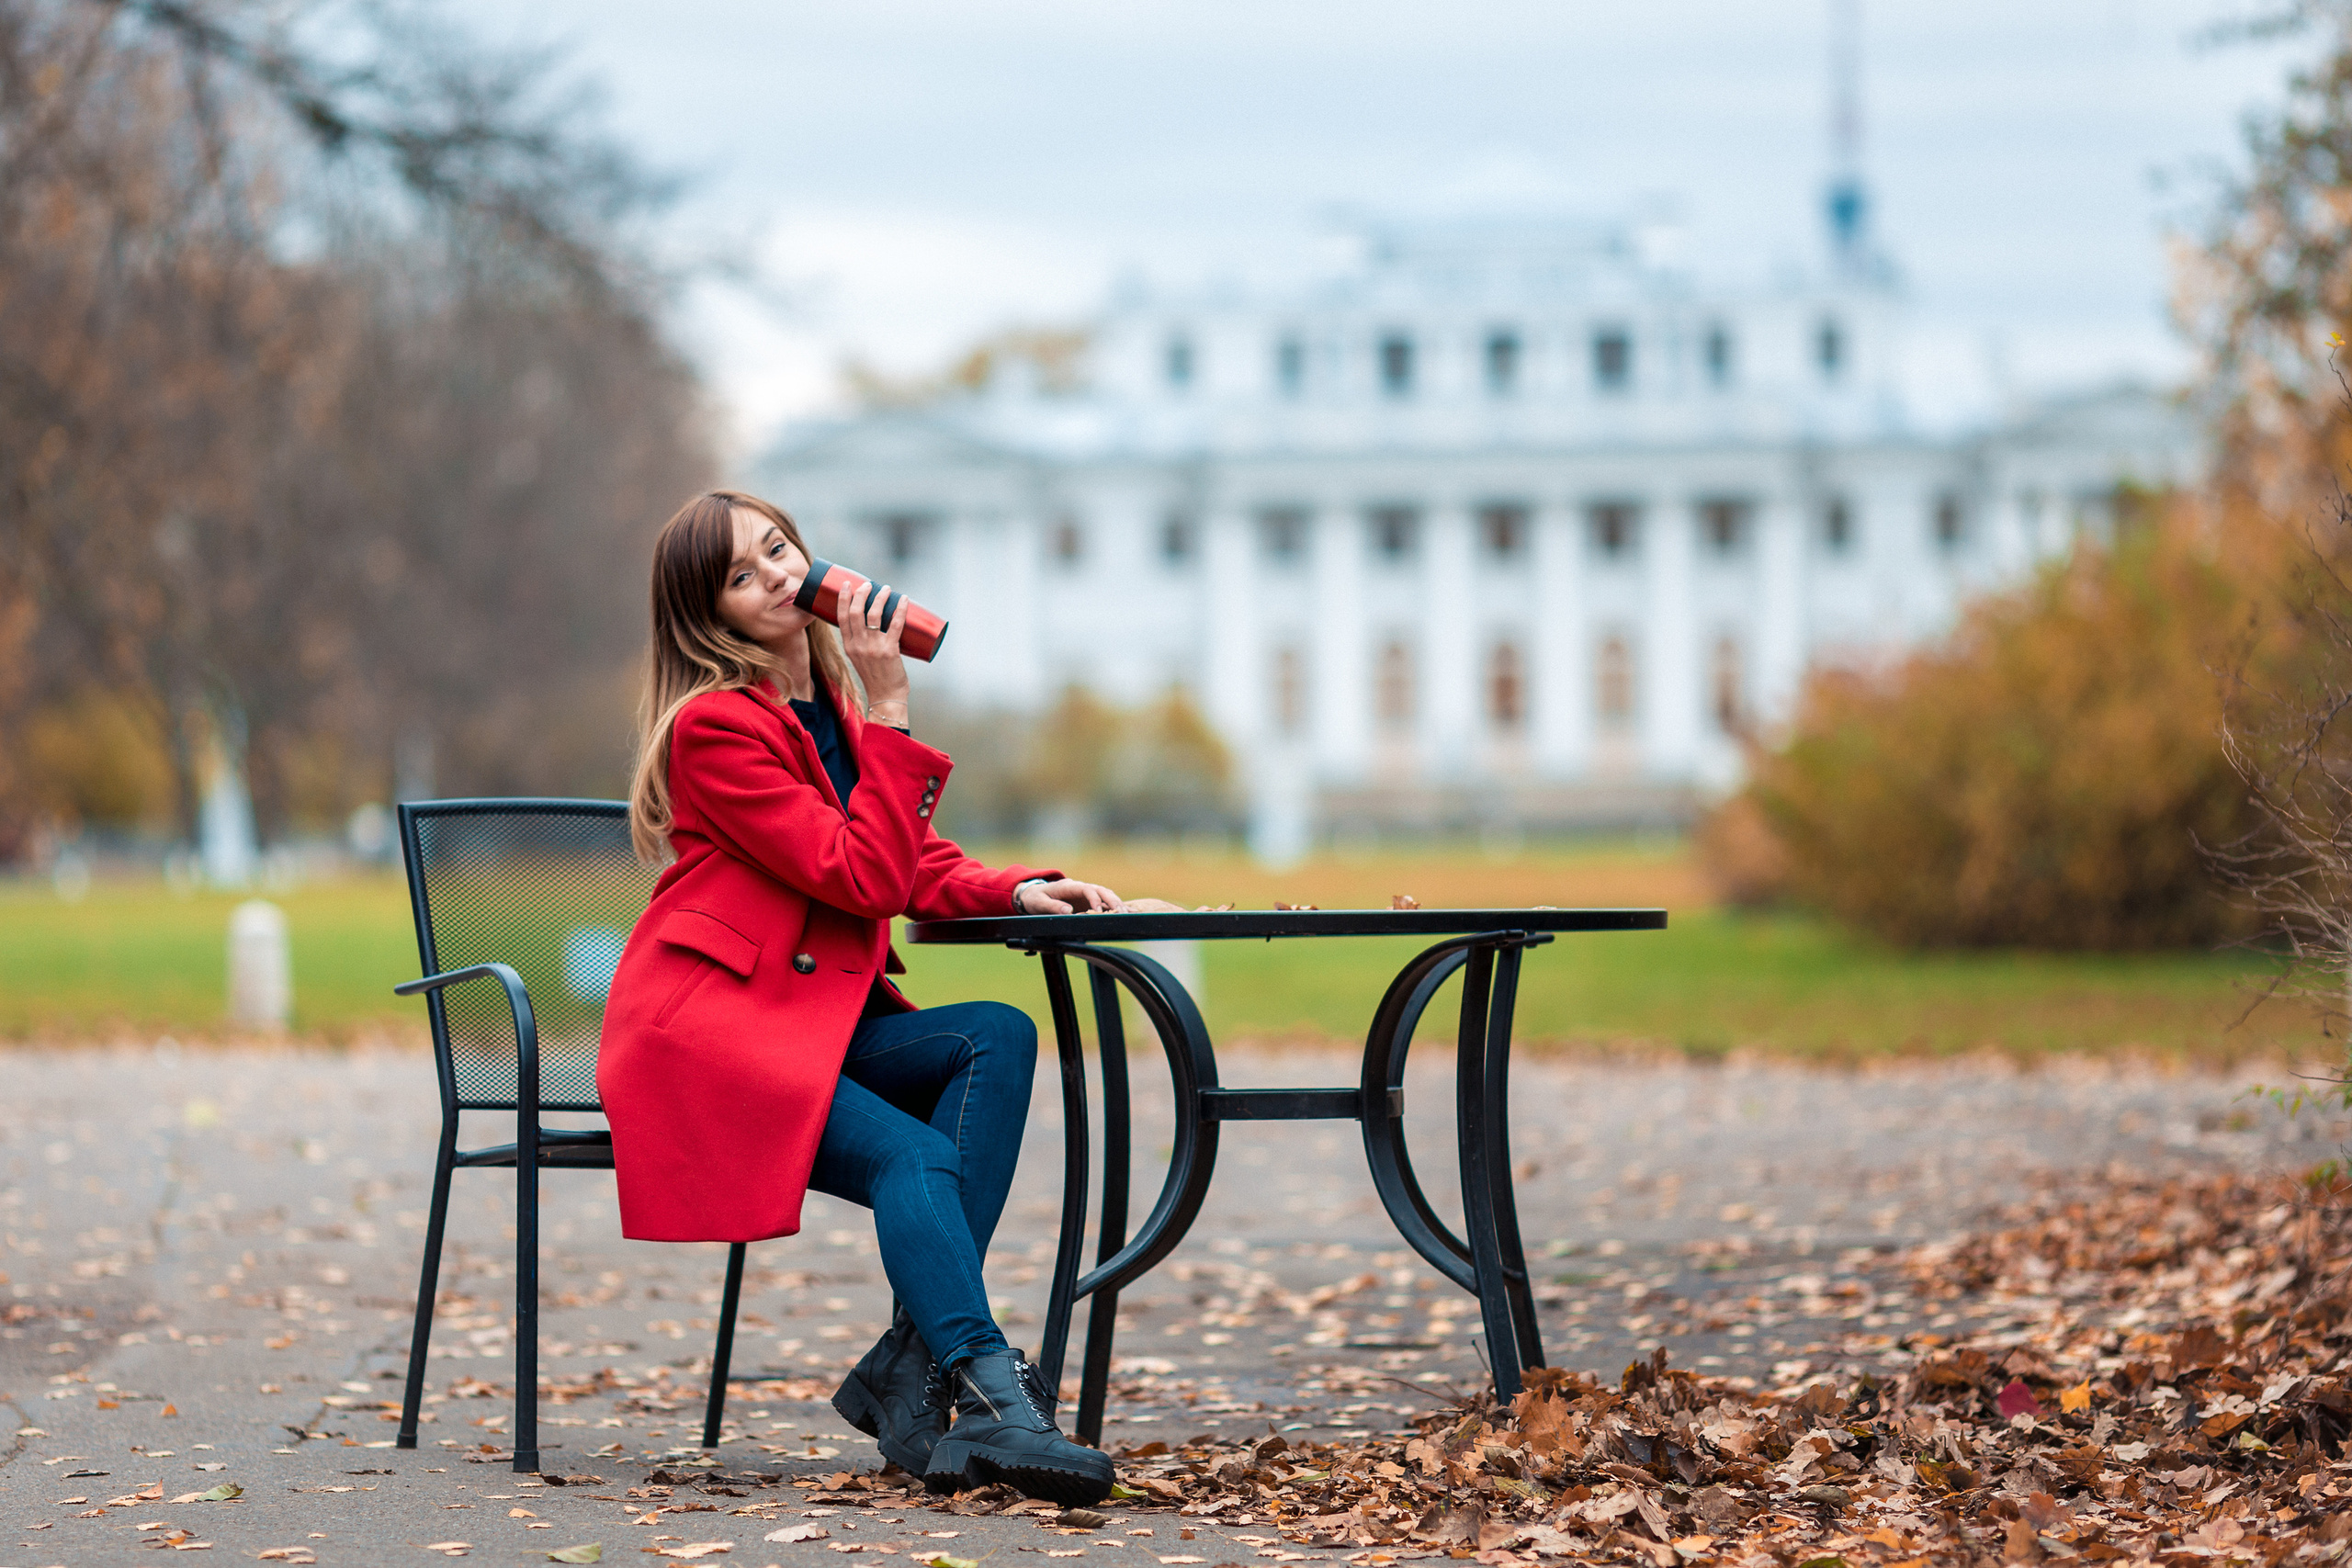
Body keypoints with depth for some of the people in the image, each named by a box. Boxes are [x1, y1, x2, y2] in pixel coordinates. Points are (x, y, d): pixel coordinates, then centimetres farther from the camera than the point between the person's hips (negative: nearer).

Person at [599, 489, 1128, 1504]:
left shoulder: (833, 705, 14)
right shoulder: (714, 724, -12)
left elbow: (917, 869, 17)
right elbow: (864, 880, -18)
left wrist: (1020, 891, -2)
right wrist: (889, 711, -17)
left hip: (818, 1019, 8)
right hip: (701, 1031, -8)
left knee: (998, 1038, -17)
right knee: (912, 1157, -28)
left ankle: (910, 1372, -24)